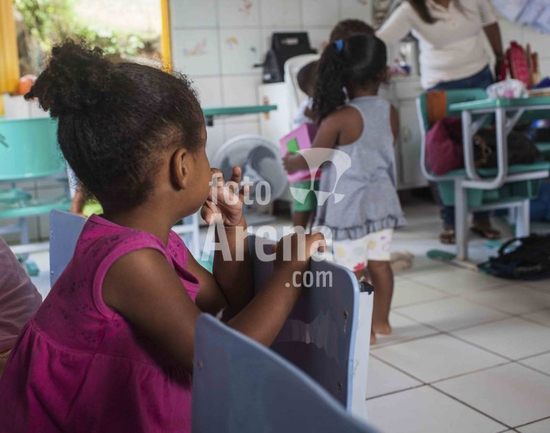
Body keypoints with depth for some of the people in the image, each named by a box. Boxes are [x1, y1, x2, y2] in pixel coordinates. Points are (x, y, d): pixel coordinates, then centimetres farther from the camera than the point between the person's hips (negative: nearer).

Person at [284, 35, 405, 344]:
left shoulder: (339, 119, -18)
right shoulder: (390, 113, -1)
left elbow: (313, 159, -9)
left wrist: (288, 163, 12)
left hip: (349, 205, -6)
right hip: (381, 200, 7)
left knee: (352, 271, 3)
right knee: (379, 263, 17)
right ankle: (381, 320, 29)